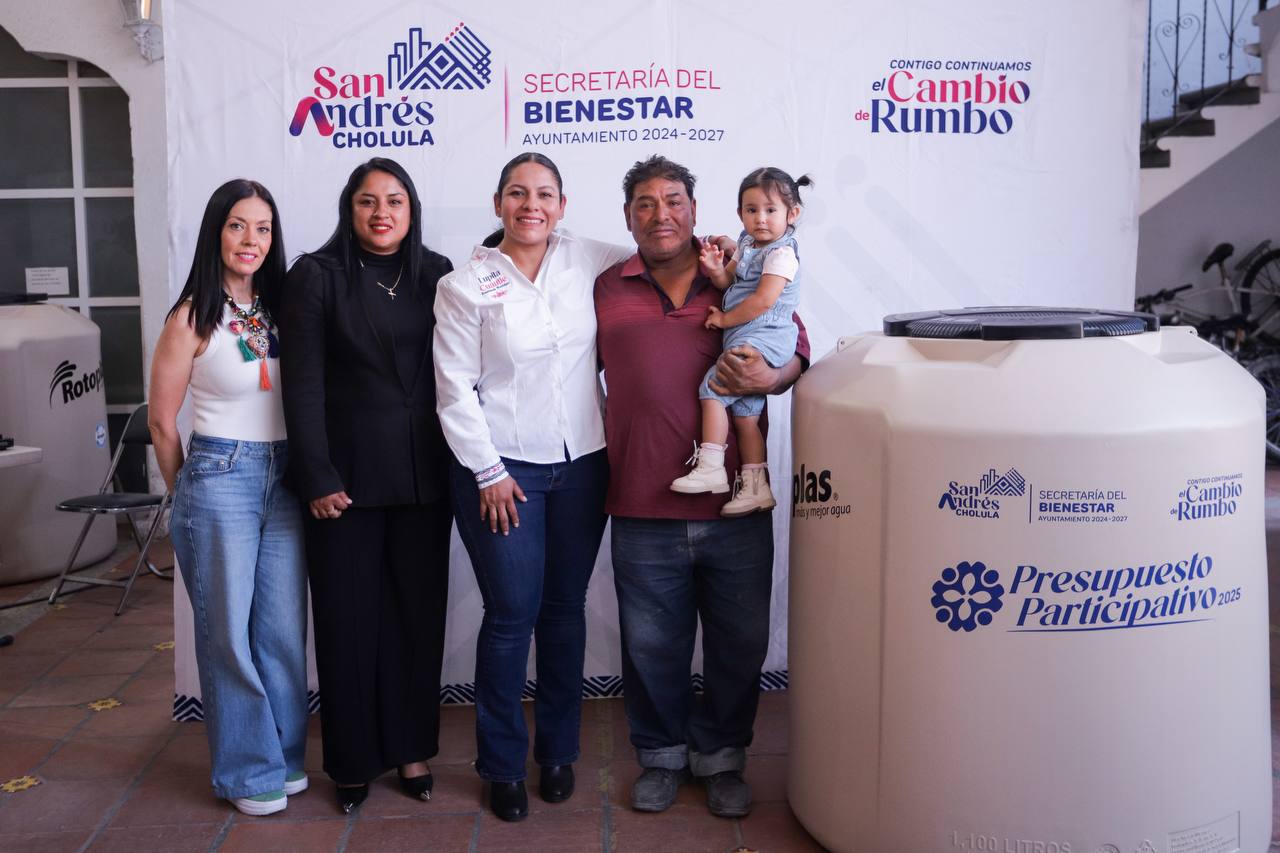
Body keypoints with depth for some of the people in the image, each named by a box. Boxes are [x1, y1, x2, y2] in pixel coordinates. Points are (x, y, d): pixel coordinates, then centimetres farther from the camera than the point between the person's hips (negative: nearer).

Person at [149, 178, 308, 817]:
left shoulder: (279, 308, 7)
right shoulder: (193, 317, -6)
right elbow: (162, 422, -1)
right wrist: (190, 495, 8)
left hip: (284, 478, 4)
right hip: (221, 477, -4)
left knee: (284, 629, 10)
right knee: (229, 632, 5)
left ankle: (286, 758, 26)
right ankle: (248, 771, 20)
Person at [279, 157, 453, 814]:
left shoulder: (436, 274, 8)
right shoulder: (316, 276, -2)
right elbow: (303, 384, -7)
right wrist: (317, 479, -12)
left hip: (424, 475, 3)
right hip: (347, 475, -3)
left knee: (418, 612, 9)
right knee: (349, 618, 5)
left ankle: (411, 748, 24)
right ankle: (352, 761, 20)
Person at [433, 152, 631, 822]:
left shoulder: (587, 261, 5)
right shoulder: (465, 286, -2)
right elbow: (455, 389, -4)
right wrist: (489, 473, -7)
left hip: (581, 464, 3)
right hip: (503, 468, -3)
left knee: (565, 609, 11)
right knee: (512, 613, -1)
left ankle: (557, 751, 28)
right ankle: (502, 765, 17)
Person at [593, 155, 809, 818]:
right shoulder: (605, 290, 7)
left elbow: (797, 348, 10)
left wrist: (770, 378, -12)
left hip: (736, 508, 0)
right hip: (645, 510, 0)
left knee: (739, 645, 12)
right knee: (652, 647, 12)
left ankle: (722, 757, 34)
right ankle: (661, 755, 35)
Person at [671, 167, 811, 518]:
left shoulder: (781, 254, -12)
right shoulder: (747, 245, 15)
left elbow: (762, 301, -20)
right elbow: (728, 280, 19)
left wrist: (725, 319, -10)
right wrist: (716, 268, -4)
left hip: (762, 339, -9)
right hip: (746, 340, 9)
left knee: (712, 386, -17)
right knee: (745, 413, 9)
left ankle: (710, 468, -15)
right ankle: (756, 485, 15)